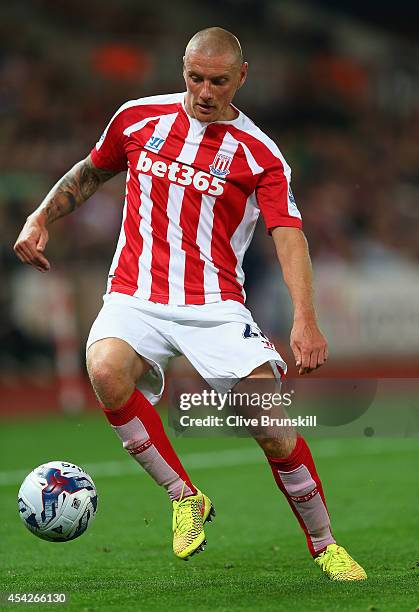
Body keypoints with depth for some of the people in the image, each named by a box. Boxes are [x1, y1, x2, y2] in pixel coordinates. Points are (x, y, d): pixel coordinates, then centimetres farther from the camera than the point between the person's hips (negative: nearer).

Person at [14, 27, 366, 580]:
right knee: (105, 370, -32)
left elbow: (289, 235, -12)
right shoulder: (138, 118, 8)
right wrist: (41, 219, 11)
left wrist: (305, 319, -26)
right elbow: (92, 172, 26)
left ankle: (325, 546, 5)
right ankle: (185, 498, -14)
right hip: (135, 297, 2)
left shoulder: (259, 154, -1)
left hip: (215, 305, -1)